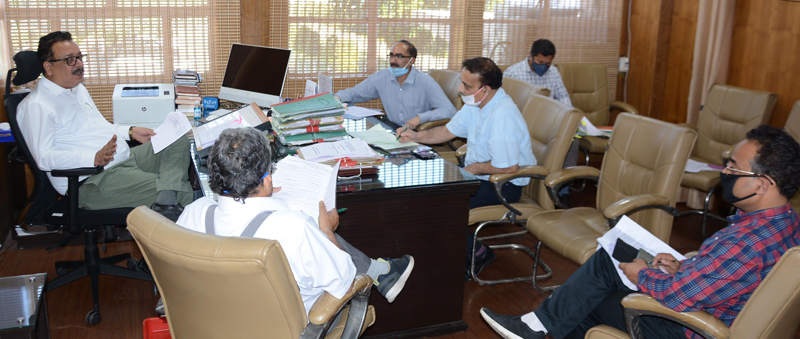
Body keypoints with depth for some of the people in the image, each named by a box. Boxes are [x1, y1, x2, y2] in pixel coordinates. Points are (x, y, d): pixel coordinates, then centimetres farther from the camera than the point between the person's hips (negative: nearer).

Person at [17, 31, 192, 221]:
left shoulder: (78, 88, 21)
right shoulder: (36, 106, -10)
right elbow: (44, 157, -20)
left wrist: (131, 132, 15)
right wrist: (95, 159, -31)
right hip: (92, 181, -11)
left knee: (179, 143, -10)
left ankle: (167, 202, -32)